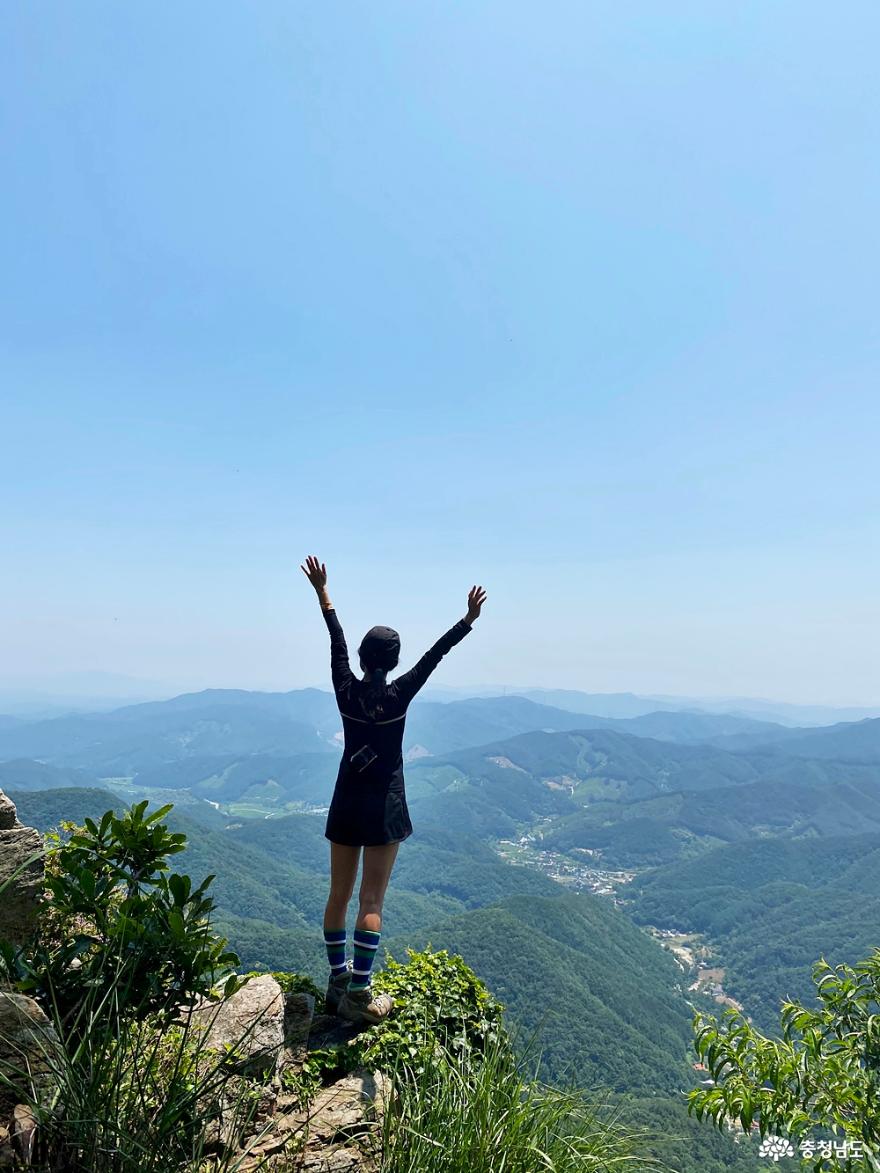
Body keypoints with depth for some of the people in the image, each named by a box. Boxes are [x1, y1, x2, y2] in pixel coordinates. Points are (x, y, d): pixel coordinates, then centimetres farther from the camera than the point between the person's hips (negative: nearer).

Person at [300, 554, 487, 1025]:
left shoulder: (346, 690, -5)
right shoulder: (397, 695, -13)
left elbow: (337, 641, 6)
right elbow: (434, 655, -10)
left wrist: (323, 593, 18)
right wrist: (469, 619, -4)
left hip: (345, 805, 4)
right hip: (383, 807, -4)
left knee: (339, 895, 12)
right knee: (371, 901, 0)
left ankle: (338, 982, 23)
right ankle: (359, 995, 2)